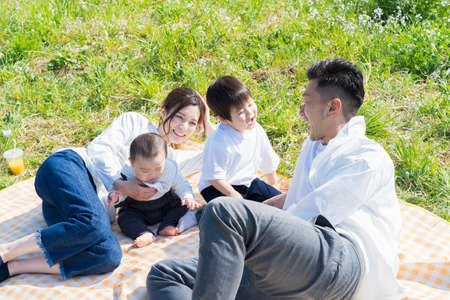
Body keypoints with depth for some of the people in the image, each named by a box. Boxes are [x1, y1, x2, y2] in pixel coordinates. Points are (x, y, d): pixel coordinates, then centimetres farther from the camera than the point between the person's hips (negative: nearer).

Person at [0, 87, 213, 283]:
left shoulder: (171, 160, 26)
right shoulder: (136, 122, 12)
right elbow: (99, 148, 0)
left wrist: (207, 123, 17)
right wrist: (120, 185, -13)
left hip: (95, 203, 5)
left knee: (110, 256, -30)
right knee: (94, 224, -38)